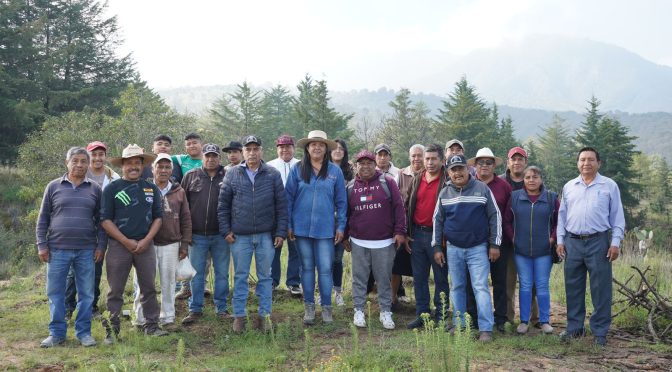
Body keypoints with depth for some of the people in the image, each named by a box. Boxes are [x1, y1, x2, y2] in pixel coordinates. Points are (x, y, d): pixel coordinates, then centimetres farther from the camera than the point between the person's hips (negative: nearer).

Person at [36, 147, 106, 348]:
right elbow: (43, 219, 6)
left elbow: (100, 220, 9)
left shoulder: (95, 189, 7)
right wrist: (42, 245, 0)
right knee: (55, 293, 5)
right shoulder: (54, 186, 4)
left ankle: (84, 332, 15)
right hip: (57, 249, 0)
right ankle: (57, 333, 16)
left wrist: (101, 245, 2)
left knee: (86, 293, 4)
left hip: (86, 250, 0)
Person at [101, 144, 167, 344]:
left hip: (145, 245, 3)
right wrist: (126, 241, -11)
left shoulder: (151, 189, 10)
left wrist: (146, 240, -5)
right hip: (119, 245, -3)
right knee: (116, 291, 2)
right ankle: (112, 330, 10)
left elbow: (158, 217, 8)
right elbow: (105, 219, -4)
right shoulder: (111, 189, 0)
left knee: (149, 288, 9)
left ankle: (151, 325, 19)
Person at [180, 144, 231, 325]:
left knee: (222, 273, 8)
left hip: (221, 235, 0)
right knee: (197, 273, 7)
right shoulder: (191, 176, 4)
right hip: (197, 235, 1)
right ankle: (195, 309, 17)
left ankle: (221, 308, 20)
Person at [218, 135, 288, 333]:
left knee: (265, 277, 8)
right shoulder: (232, 175, 3)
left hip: (266, 235, 0)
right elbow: (223, 204, 5)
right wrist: (225, 230, -1)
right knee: (240, 277, 8)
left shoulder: (273, 175, 2)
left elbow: (281, 205, 2)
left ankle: (264, 314, 19)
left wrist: (281, 232, -2)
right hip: (240, 236, 0)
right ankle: (239, 315, 17)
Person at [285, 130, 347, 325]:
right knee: (307, 267, 11)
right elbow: (289, 198, 3)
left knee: (325, 269, 1)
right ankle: (309, 307, 21)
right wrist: (288, 225, 0)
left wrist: (341, 226, 1)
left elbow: (341, 201, 4)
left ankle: (326, 307, 14)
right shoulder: (297, 169, 1)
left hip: (325, 228, -1)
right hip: (302, 227, 1)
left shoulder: (335, 171, 2)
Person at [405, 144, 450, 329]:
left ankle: (441, 316, 16)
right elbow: (408, 206, 14)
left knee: (441, 278, 6)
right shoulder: (417, 179, 9)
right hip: (417, 234, 5)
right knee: (419, 278, 11)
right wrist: (406, 232, 9)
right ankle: (421, 315, 20)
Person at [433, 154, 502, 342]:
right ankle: (459, 324, 22)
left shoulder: (482, 189, -4)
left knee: (481, 287, -6)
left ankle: (486, 329, -4)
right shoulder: (444, 193, 4)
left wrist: (494, 244, -4)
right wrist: (437, 247, 7)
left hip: (478, 248, -3)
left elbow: (495, 216, -1)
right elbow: (437, 220, 10)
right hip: (453, 249, 3)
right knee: (457, 288, 11)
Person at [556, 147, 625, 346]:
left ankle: (600, 331, 10)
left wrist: (615, 243, -5)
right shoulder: (569, 187, 12)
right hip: (573, 242, 3)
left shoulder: (609, 186, 3)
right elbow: (562, 216, 14)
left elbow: (617, 217, 3)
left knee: (600, 288, 0)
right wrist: (560, 240, 6)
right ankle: (574, 327, 19)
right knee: (573, 287, 8)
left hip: (599, 242, -3)